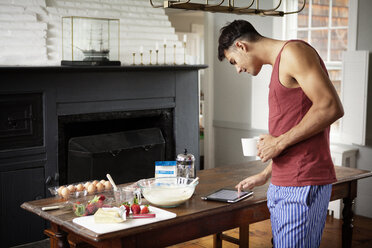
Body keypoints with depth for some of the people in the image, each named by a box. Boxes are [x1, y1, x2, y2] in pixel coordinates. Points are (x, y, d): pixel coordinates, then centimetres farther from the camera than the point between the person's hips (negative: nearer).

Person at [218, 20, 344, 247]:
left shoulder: (293, 52, -9)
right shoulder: (279, 65, 21)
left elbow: (331, 107, -20)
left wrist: (279, 142, -14)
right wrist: (265, 175, 29)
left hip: (302, 186, -9)